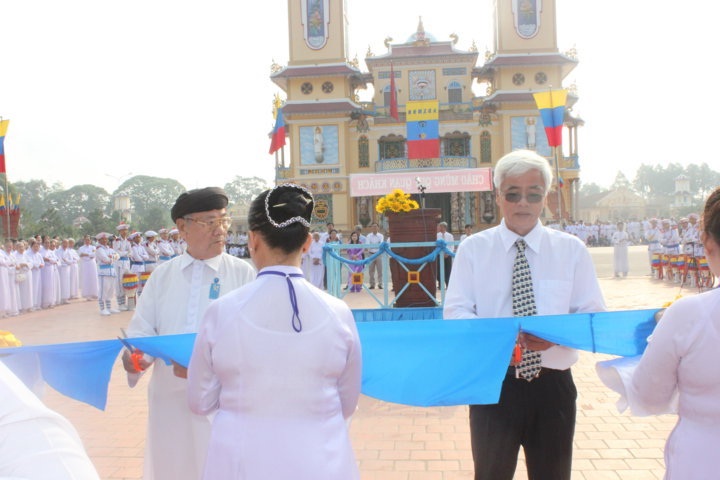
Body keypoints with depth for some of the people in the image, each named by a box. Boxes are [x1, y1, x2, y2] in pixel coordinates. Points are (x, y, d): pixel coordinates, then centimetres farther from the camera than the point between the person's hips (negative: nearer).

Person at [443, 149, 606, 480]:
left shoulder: (572, 250, 3)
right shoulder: (473, 249, 0)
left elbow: (593, 315, 0)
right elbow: (455, 313, -6)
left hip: (552, 383, 1)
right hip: (494, 384, -1)